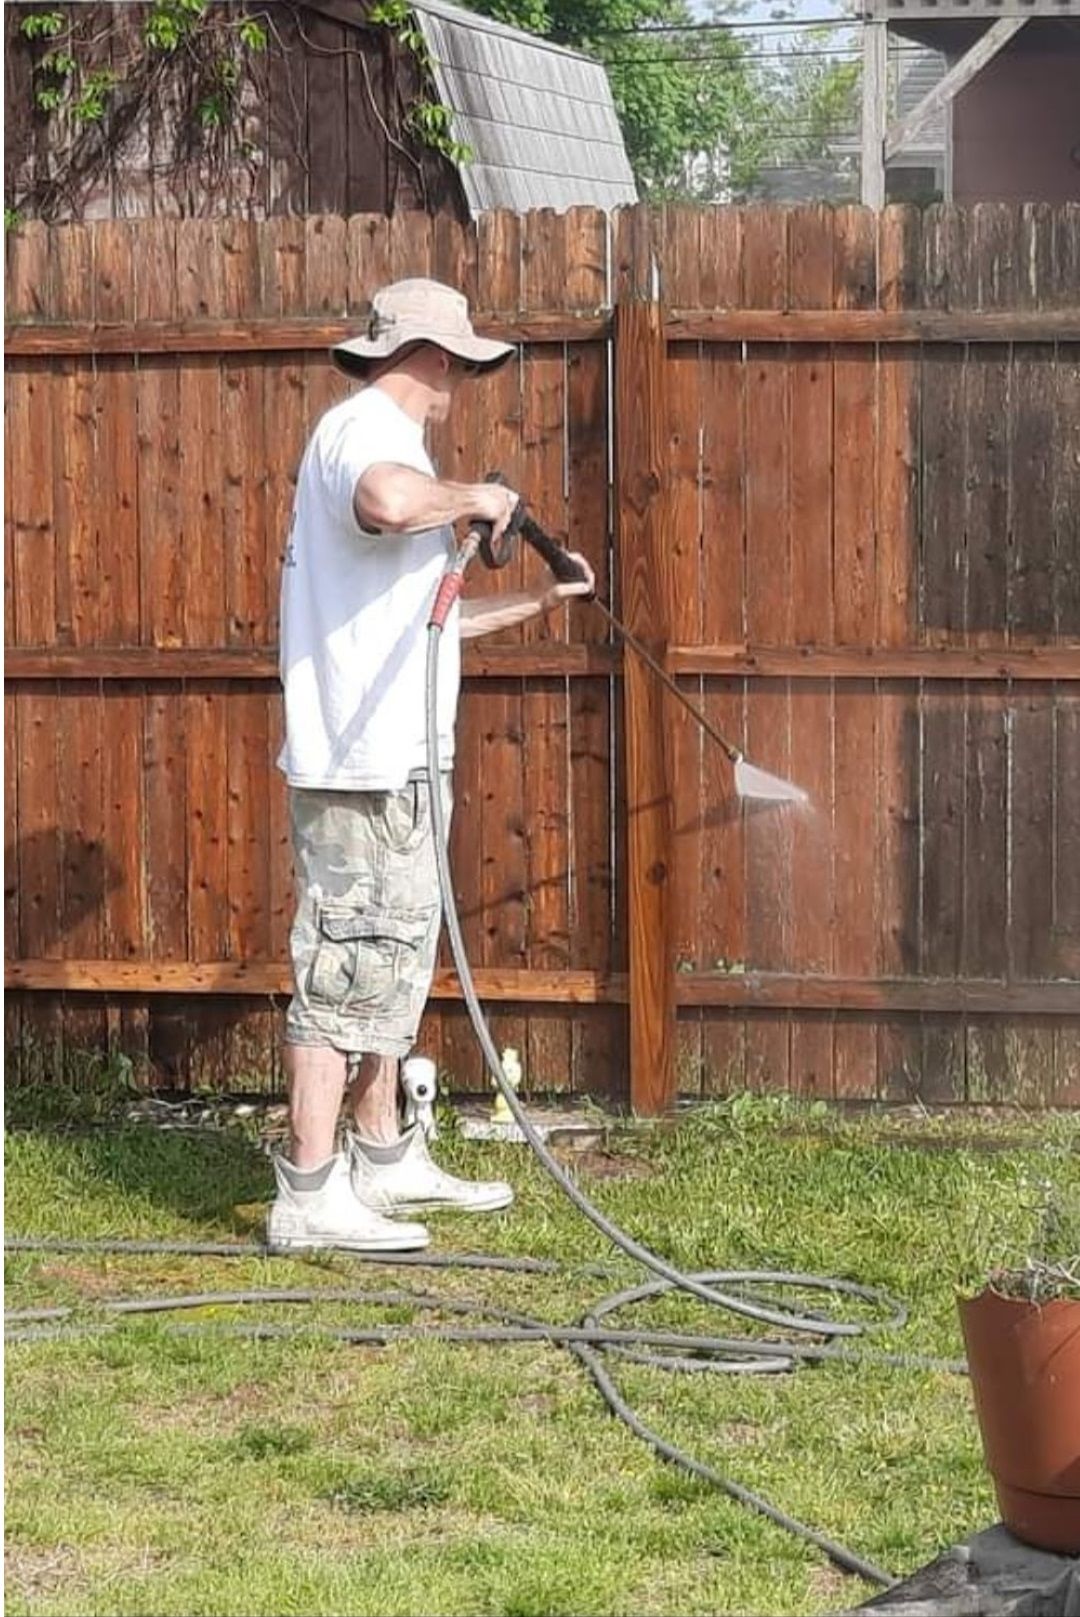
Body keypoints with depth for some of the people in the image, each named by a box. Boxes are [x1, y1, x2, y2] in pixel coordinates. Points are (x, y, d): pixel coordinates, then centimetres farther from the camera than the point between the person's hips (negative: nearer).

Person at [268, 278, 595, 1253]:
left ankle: (385, 1162, 28)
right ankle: (309, 1197, -8)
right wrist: (474, 498, -20)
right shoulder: (365, 428, -11)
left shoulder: (378, 434, 22)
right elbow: (389, 497, -38)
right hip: (363, 768, -11)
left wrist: (536, 605, 34)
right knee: (349, 968, -9)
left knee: (390, 965, 18)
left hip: (395, 764, 11)